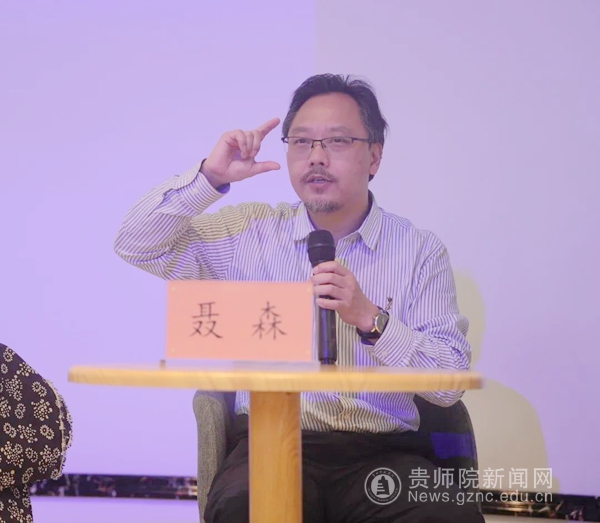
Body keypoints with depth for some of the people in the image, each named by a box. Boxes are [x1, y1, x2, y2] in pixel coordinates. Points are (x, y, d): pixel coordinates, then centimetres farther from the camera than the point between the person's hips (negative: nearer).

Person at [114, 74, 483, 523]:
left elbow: (451, 385, -1)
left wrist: (371, 318, -15)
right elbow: (136, 246, 5)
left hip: (381, 452, 0)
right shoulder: (251, 232, 10)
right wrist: (210, 177, -6)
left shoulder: (421, 250, 6)